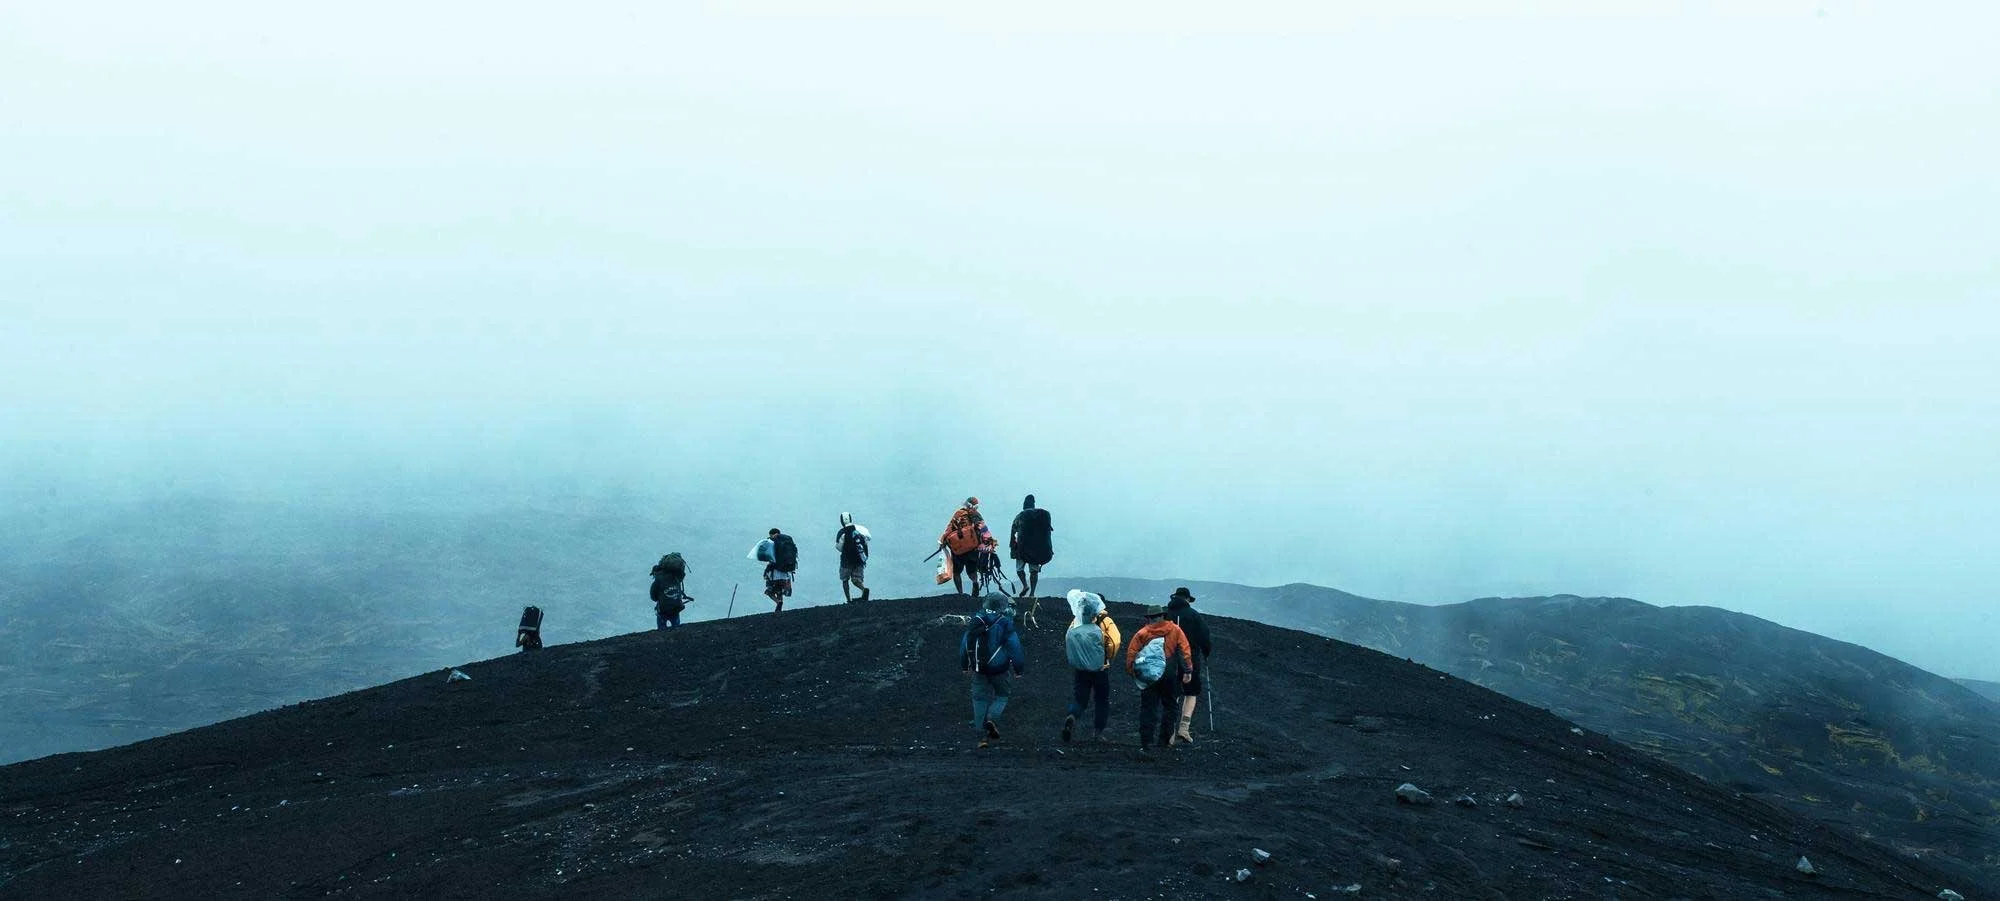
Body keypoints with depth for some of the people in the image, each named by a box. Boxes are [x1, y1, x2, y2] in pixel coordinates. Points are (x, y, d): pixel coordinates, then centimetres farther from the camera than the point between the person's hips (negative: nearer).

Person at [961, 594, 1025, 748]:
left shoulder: (975, 622, 5)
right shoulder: (1005, 624, -8)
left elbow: (964, 644, 11)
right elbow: (1014, 647, -10)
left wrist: (964, 666, 20)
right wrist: (1018, 669, -3)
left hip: (978, 670, 3)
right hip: (999, 670, -3)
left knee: (980, 698, 9)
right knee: (1001, 695, 13)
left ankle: (983, 735, 6)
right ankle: (991, 718, -15)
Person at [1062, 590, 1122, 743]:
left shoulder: (1076, 622, 4)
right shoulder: (1105, 621, -8)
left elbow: (1066, 642, 4)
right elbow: (1114, 643, -17)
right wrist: (1109, 660, -7)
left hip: (1080, 668, 2)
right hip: (1100, 668, -2)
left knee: (1080, 697, 9)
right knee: (1102, 699, 11)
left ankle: (1072, 716, -21)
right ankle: (1099, 733, 11)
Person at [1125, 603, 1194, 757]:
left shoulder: (1142, 633, 5)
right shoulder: (1174, 630, 6)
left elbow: (1131, 653, -1)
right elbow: (1184, 650, -2)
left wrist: (1131, 672, 6)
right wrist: (1188, 670, -3)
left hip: (1148, 676, 1)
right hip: (1169, 675, -1)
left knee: (1147, 709, 4)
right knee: (1170, 706, 16)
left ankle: (1145, 745, -2)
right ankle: (1165, 739, 14)